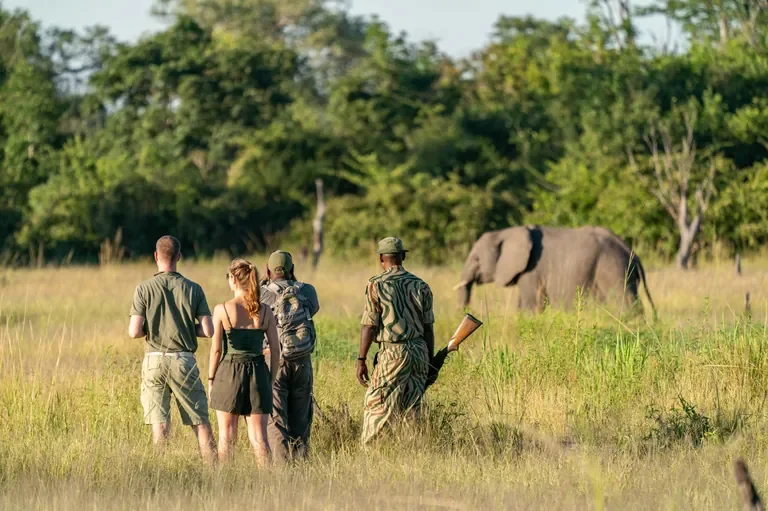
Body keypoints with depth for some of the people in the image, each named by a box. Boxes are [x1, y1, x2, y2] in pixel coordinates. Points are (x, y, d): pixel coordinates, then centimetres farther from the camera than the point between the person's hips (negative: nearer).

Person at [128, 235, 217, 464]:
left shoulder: (144, 289, -4)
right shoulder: (193, 289, 0)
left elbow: (134, 332, -7)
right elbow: (208, 330, -3)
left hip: (155, 361, 0)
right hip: (184, 360, 0)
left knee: (160, 424, 1)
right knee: (200, 421, 5)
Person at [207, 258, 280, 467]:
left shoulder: (222, 310, -7)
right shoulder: (265, 311, 1)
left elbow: (216, 349, -5)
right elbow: (275, 349, 2)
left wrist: (211, 379, 4)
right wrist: (271, 379, 12)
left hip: (230, 372, -2)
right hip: (258, 371, 2)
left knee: (227, 435, 9)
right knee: (258, 437, 3)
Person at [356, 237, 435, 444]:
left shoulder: (376, 285, -5)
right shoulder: (420, 286, 6)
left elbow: (369, 326, -8)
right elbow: (428, 328, 8)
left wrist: (361, 359, -3)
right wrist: (430, 361, 15)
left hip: (393, 353, -4)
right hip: (419, 351, 4)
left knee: (376, 407, -2)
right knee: (411, 409, 10)